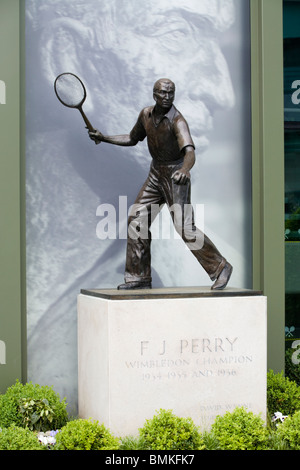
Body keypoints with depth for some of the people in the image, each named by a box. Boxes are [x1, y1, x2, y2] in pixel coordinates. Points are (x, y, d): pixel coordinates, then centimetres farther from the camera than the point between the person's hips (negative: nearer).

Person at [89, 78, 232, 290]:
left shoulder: (177, 121, -23)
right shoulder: (146, 114, 1)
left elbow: (190, 153, -38)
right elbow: (132, 139, 19)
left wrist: (185, 169, -59)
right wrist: (104, 138, 14)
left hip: (176, 176, -7)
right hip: (156, 174, 8)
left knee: (186, 229, -14)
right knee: (137, 220, 5)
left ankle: (220, 268, 2)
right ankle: (140, 277, 14)